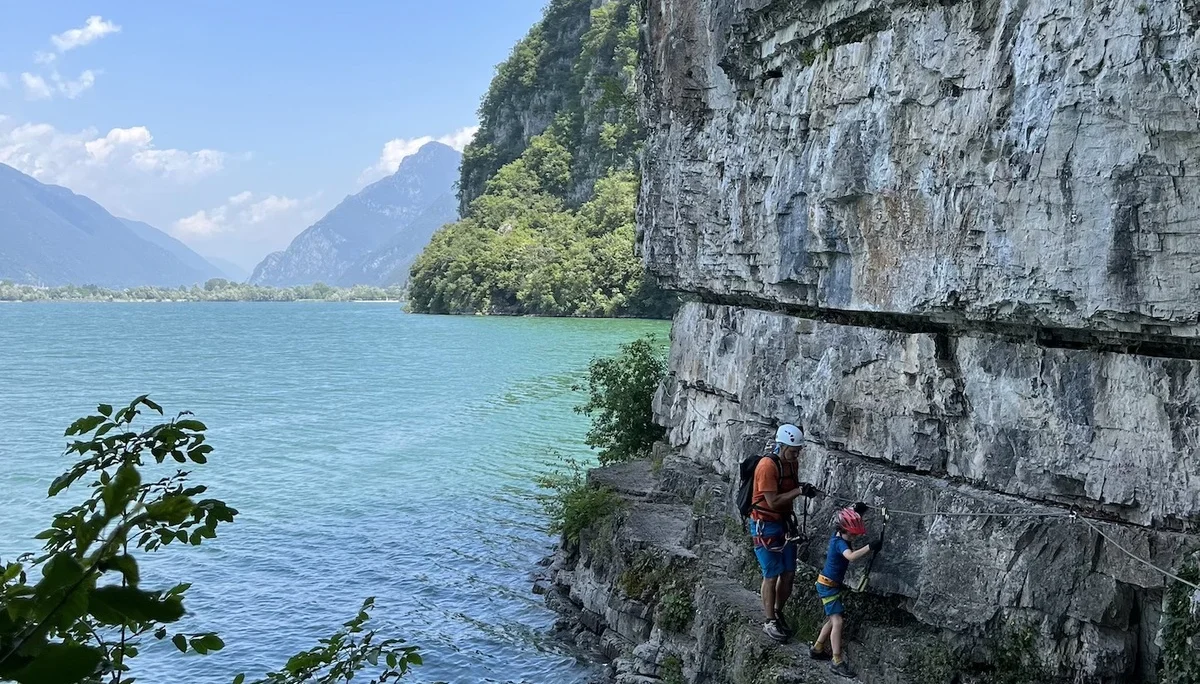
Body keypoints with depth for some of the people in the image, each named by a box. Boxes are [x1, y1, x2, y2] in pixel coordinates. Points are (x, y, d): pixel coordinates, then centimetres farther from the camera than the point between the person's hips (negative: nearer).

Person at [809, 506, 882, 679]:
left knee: (832, 619, 20)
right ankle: (837, 662, -16)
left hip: (831, 584, 10)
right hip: (828, 586, -10)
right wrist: (870, 547, -54)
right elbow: (851, 556, -45)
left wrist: (857, 511, 1)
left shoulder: (838, 535, 2)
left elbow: (852, 521, 20)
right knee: (837, 621, -14)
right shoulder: (840, 542, -24)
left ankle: (817, 649, 31)